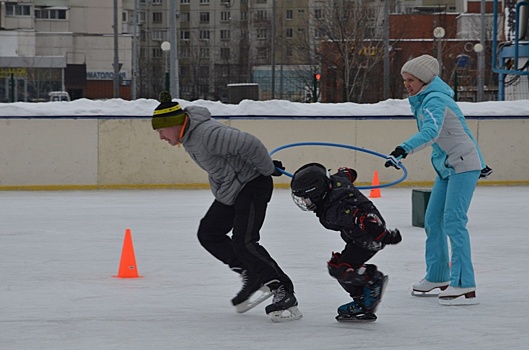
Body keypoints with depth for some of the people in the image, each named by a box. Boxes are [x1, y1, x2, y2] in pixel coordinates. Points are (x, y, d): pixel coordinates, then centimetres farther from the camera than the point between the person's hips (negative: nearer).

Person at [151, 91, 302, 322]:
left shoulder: (206, 134, -29)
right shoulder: (188, 135, 5)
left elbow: (249, 144, -33)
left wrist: (268, 169, -16)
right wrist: (266, 165, 16)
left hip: (252, 184, -11)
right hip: (228, 190, 11)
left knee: (243, 243, -18)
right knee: (208, 234, 9)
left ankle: (284, 294, -12)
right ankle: (252, 278, 12)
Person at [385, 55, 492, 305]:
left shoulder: (435, 100, -17)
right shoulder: (423, 100, 14)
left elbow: (430, 131, -38)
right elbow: (462, 131, 23)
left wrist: (403, 150, -50)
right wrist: (480, 163, 29)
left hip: (464, 166, -10)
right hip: (447, 168, 10)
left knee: (453, 221, -15)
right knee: (432, 221, 11)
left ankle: (464, 286, -17)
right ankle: (437, 277, 24)